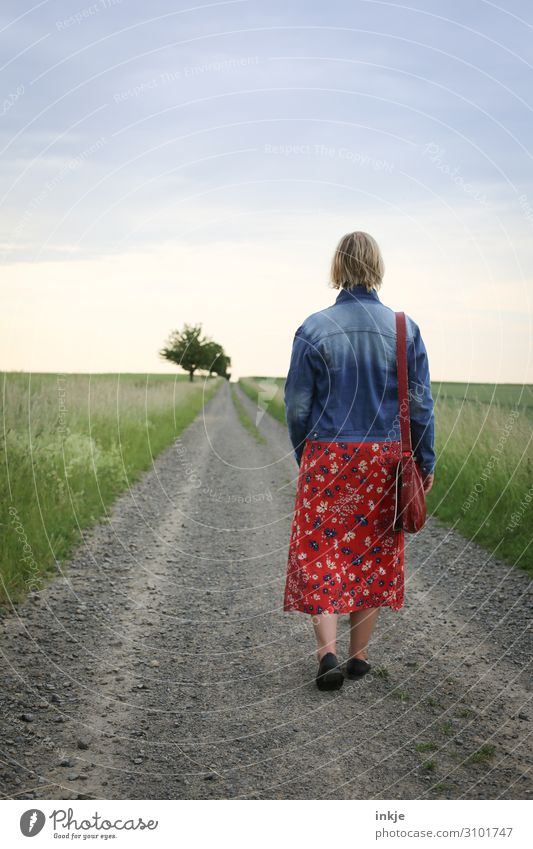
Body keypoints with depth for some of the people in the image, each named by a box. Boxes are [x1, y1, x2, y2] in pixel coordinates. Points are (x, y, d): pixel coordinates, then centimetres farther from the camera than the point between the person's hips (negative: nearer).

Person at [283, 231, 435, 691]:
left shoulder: (315, 329, -6)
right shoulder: (404, 328, -2)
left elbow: (297, 404, -2)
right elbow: (421, 403, 0)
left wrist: (304, 456, 13)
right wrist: (426, 462, 9)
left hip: (327, 458, -2)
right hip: (384, 460, 2)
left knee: (321, 553, 6)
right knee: (373, 553, 12)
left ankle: (328, 654, -6)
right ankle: (359, 656, 20)